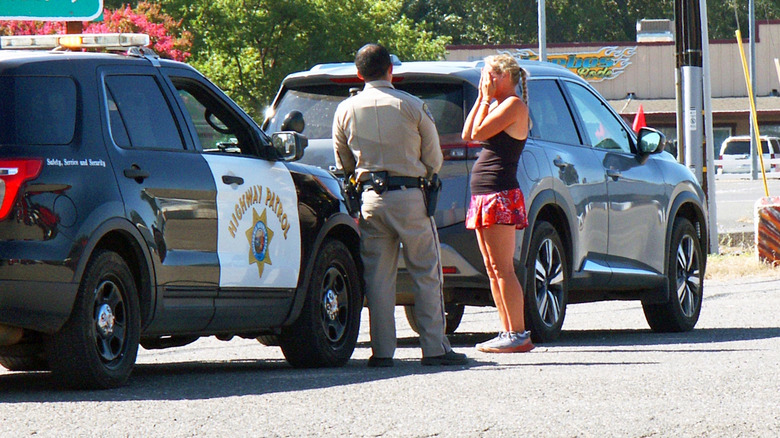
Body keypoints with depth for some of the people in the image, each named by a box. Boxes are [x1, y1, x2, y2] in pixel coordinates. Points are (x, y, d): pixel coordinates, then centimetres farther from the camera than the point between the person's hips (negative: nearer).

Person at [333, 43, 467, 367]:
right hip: (411, 197, -2)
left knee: (378, 277, 6)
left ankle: (382, 350, 3)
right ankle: (434, 348, 3)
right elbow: (434, 161, 1)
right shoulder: (413, 107, -5)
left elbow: (344, 164, 12)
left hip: (371, 198, 2)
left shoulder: (346, 110, 3)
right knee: (426, 274, 4)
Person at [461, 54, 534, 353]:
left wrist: (487, 98, -6)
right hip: (483, 194, 10)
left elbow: (478, 133, -15)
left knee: (502, 268, -12)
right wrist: (481, 98, 11)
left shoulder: (514, 104, -8)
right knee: (493, 271, 9)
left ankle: (518, 334, -14)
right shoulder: (495, 105, 20)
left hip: (501, 194, -10)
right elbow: (468, 134, 14)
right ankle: (508, 332, 10)